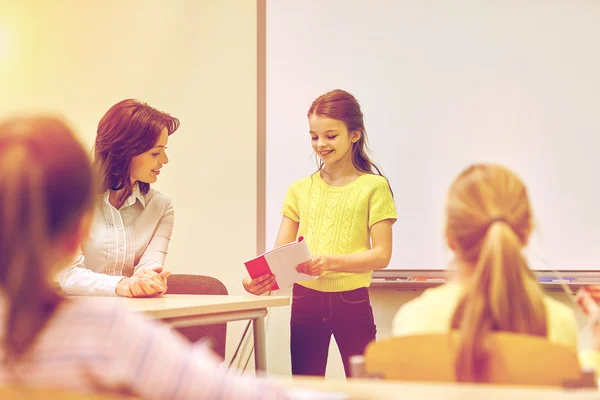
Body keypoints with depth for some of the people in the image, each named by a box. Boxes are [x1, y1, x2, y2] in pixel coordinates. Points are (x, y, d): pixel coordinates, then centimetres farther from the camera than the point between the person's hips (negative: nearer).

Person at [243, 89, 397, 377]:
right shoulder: (300, 190, 9)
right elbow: (280, 253, 5)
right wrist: (259, 277, -16)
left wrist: (332, 261, -23)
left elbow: (381, 255, -8)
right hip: (306, 300, 3)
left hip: (351, 300, -3)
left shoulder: (373, 187, -2)